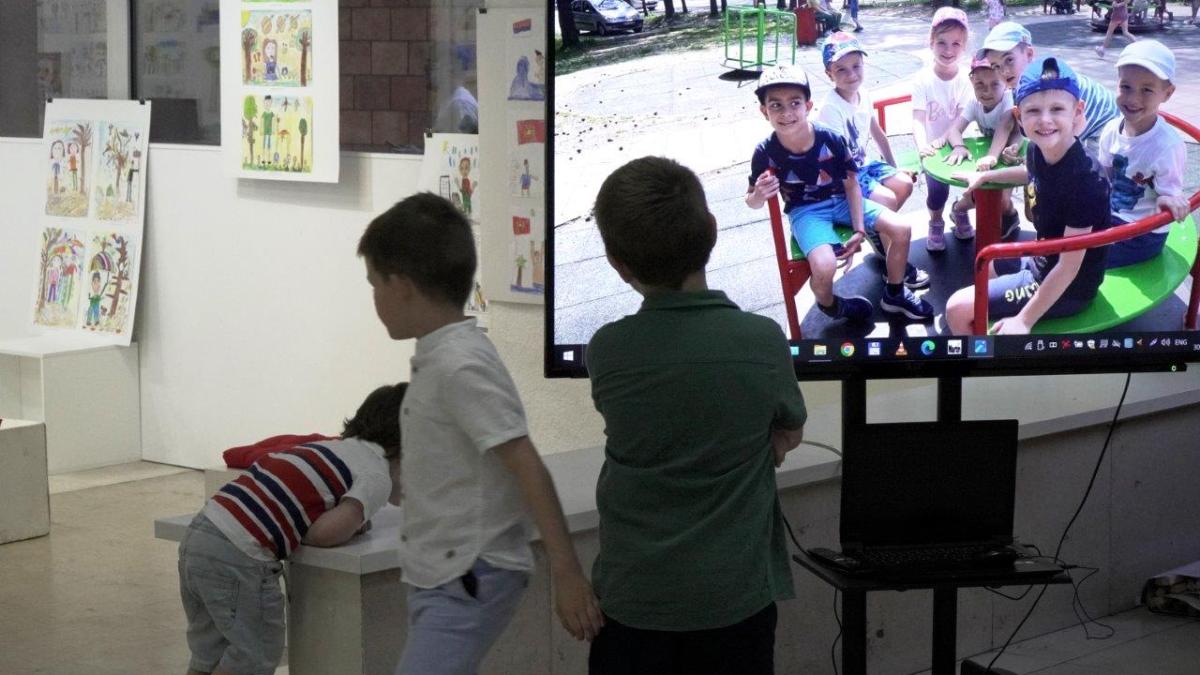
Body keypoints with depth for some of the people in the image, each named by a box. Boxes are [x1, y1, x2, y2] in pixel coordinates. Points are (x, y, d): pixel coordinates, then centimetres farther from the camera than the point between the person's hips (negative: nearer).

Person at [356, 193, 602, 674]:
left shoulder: (460, 367, -18)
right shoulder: (438, 358, 10)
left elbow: (528, 469, -22)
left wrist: (567, 574, -24)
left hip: (469, 582, -10)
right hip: (439, 579, 10)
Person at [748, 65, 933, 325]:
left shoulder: (831, 139, -20)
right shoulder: (766, 153, -21)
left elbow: (851, 185, -6)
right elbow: (751, 202, -8)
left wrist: (860, 230, -11)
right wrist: (759, 195, -32)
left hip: (841, 201, 3)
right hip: (806, 211, -3)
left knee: (901, 230, -10)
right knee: (824, 267, -30)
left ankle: (895, 294, 17)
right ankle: (830, 306, 8)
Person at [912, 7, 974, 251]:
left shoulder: (966, 79, -9)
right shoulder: (923, 80, -13)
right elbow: (918, 119, -21)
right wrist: (922, 146, -40)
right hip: (933, 148, -2)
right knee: (937, 188, -21)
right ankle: (936, 223, 12)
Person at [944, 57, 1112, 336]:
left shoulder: (1082, 180, -32)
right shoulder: (1039, 151, -8)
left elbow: (1070, 266, -28)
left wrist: (1024, 321, -25)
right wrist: (985, 175, 26)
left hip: (1069, 288, -9)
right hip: (1043, 262, 9)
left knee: (959, 309, -9)